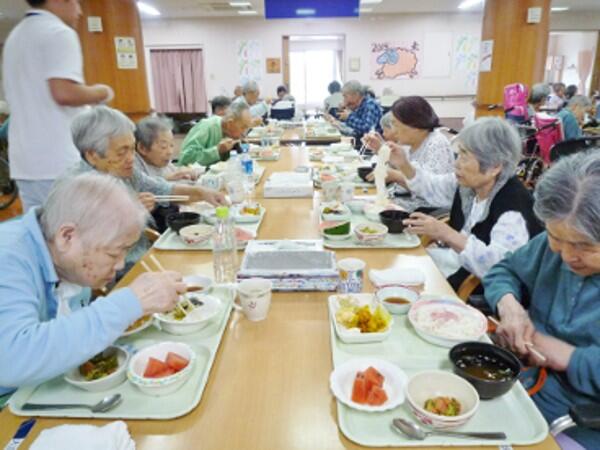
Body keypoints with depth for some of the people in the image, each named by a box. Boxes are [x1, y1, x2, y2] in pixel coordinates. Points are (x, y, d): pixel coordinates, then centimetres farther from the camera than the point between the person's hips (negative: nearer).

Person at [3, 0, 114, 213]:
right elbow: (64, 93, -21)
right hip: (58, 161, -8)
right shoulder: (59, 32, -9)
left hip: (24, 161, 9)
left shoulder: (15, 36, 20)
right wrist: (100, 93, -4)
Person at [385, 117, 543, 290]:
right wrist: (404, 165, 0)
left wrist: (446, 234, -37)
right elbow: (433, 187, 16)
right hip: (458, 262, 8)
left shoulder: (513, 204, -27)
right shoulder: (467, 183, -3)